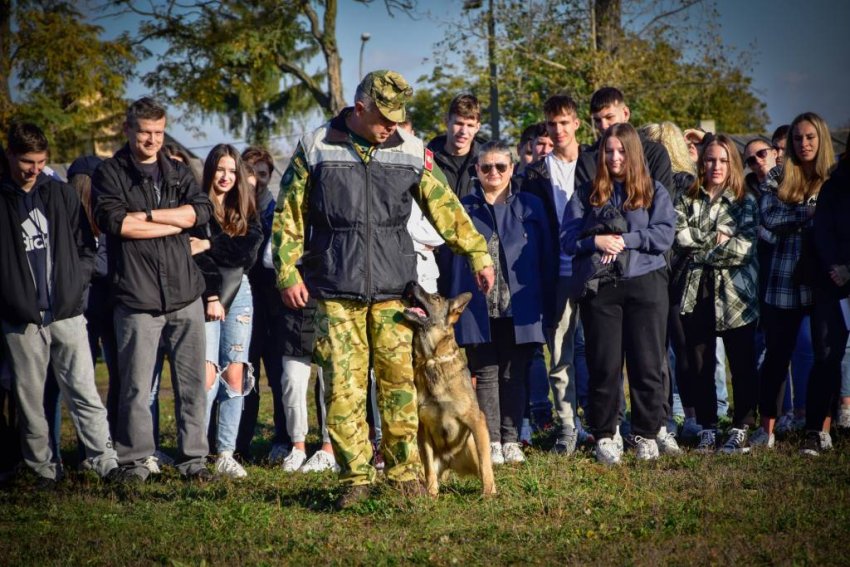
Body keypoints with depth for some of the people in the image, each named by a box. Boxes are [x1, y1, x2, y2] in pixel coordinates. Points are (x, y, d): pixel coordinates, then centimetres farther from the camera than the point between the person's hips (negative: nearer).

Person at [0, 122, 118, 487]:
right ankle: (43, 468, 12)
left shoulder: (61, 194, 7)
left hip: (67, 313, 1)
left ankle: (105, 461, -1)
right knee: (30, 399, 4)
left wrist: (76, 285, 1)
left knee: (84, 392, -1)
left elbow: (85, 245, 11)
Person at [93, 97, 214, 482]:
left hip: (184, 293, 3)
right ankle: (134, 462, 9)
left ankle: (193, 458, 12)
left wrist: (147, 214, -9)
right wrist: (176, 222, -7)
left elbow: (202, 210, 0)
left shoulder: (178, 173, 16)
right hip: (137, 297, -3)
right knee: (136, 386, -2)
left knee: (192, 382, 4)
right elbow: (113, 220, -13)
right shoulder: (110, 174, 5)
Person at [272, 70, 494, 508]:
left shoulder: (411, 152, 5)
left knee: (398, 380, 1)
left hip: (393, 290, 2)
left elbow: (445, 208, 8)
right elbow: (288, 216, 4)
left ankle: (404, 470, 12)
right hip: (335, 292, -2)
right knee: (343, 385, -3)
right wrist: (287, 273, -2)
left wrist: (478, 254, 1)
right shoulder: (315, 149, 0)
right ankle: (355, 476, 6)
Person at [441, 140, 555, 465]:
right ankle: (491, 443, 5)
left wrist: (546, 305, 3)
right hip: (478, 310, -1)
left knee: (514, 375, 6)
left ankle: (510, 441, 12)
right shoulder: (463, 209, 7)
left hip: (520, 310, 1)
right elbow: (450, 258, 7)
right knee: (485, 375, 1)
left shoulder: (531, 207, 8)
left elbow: (545, 258, 8)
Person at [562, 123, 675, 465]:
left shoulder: (654, 192, 10)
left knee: (648, 364, 0)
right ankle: (604, 436, 10)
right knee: (604, 365, 1)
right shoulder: (586, 194, 13)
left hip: (645, 283, 0)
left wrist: (624, 240, -11)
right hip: (599, 287, 1)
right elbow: (568, 238, 5)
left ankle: (646, 434, 11)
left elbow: (664, 235, -2)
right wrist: (596, 241, -13)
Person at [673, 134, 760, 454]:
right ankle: (707, 429, 15)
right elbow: (680, 238, -6)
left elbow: (744, 248, -10)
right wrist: (716, 238, -12)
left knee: (742, 366, 2)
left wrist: (699, 247, -7)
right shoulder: (687, 201, 10)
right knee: (699, 366, 5)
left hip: (735, 294, -2)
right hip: (697, 294, 2)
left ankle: (741, 430, 11)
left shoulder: (745, 202, 3)